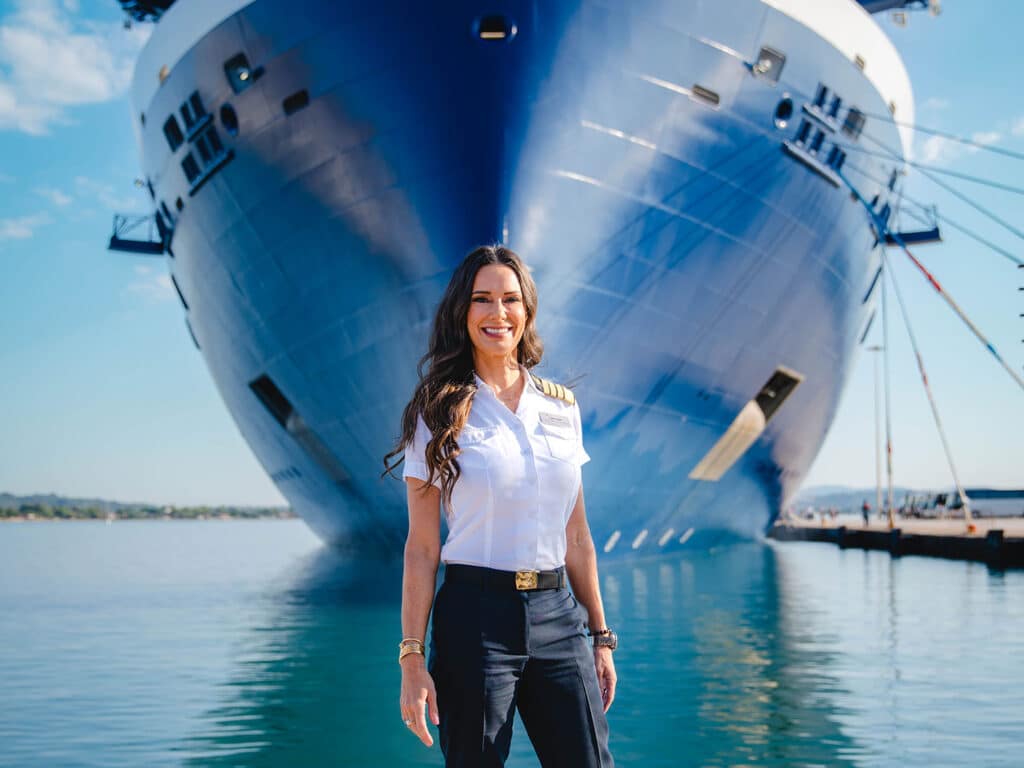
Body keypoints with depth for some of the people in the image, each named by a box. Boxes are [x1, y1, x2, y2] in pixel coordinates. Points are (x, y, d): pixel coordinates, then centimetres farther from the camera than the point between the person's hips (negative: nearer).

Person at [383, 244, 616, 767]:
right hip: (476, 616, -3)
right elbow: (421, 547, -4)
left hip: (557, 612, 4)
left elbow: (577, 537, 13)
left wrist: (600, 635, 12)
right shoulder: (440, 413, -1)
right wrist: (412, 658, -9)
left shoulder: (562, 407, 9)